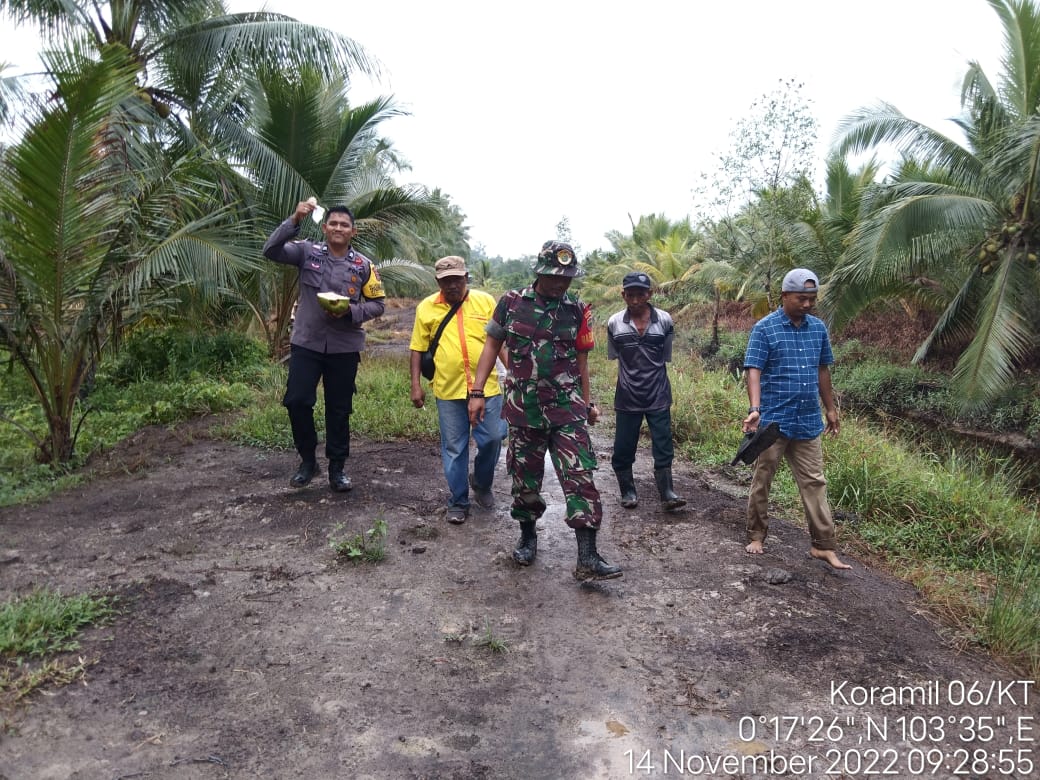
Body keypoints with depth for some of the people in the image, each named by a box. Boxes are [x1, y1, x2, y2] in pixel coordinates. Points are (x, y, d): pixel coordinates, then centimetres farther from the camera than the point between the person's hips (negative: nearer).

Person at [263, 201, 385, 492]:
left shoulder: (364, 265, 0)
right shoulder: (308, 251, 0)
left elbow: (378, 303, 3)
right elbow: (271, 251, -13)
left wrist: (351, 311, -15)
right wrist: (294, 220, -22)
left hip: (345, 348, 0)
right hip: (306, 343, 0)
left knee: (339, 409, 8)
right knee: (297, 401, -3)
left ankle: (337, 468, 21)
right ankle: (307, 460, 18)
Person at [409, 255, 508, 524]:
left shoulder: (485, 301, 3)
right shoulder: (426, 307, 3)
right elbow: (418, 348, 6)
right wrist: (416, 385, 1)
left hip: (487, 387, 0)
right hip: (448, 390, 0)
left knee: (492, 438, 3)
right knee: (454, 448, 8)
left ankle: (481, 483, 31)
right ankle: (458, 502, 23)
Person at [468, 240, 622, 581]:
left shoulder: (577, 310, 2)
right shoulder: (511, 302, 0)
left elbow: (581, 359, 11)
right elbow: (492, 346, 5)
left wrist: (587, 403, 15)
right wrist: (477, 392, 0)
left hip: (567, 409, 0)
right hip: (523, 408, 0)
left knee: (580, 477, -7)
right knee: (525, 477, 11)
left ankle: (587, 559, -5)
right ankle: (527, 535, 34)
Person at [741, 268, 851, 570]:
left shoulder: (818, 328, 8)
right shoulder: (764, 329, -8)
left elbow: (822, 370, 17)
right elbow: (754, 371, -15)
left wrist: (830, 409, 19)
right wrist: (755, 409, -28)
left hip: (808, 421, 5)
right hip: (773, 420, -4)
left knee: (814, 482, 7)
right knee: (762, 480, 8)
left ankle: (824, 545, 14)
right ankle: (756, 536, 21)